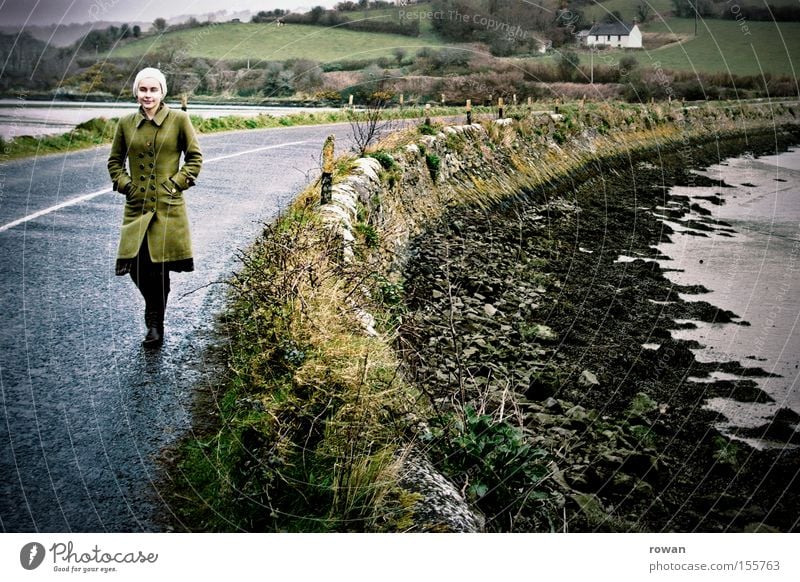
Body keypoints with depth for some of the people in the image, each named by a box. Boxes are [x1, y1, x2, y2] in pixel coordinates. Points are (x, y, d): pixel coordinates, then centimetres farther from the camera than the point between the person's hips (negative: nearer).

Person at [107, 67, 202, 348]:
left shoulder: (179, 119, -1)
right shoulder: (126, 123, 7)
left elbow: (195, 156, 5)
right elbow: (114, 161, 17)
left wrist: (179, 182, -4)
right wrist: (124, 184, 3)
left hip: (168, 204, -3)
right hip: (136, 205, 3)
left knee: (159, 265, -3)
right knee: (136, 264, -3)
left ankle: (155, 323, 18)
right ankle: (155, 319, 25)